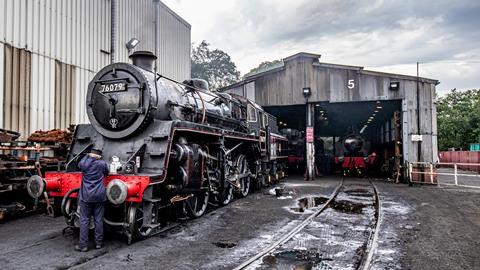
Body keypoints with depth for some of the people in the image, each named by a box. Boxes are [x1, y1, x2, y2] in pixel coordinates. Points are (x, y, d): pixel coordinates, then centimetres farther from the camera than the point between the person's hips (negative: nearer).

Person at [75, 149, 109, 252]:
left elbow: (79, 164, 20)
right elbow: (106, 173, 17)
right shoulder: (102, 163, -2)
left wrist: (87, 156, 25)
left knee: (84, 220, 4)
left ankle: (83, 245, 6)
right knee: (98, 220, 7)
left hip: (86, 196, -1)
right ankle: (98, 243, 15)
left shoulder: (84, 163, -4)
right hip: (99, 196, 1)